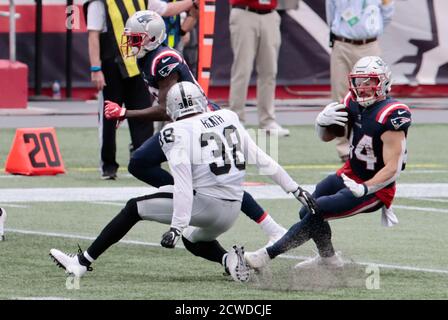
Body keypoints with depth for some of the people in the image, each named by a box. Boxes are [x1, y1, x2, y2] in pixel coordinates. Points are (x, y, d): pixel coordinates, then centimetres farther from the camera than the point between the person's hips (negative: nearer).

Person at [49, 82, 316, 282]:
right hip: (232, 211, 6)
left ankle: (83, 263, 9)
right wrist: (295, 189, 20)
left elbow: (184, 182, -16)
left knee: (134, 209, 9)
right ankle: (229, 259, 3)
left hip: (203, 203, -6)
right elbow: (262, 160, 13)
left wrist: (177, 226, -19)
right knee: (193, 239, 34)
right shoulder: (229, 119, 11)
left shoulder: (178, 133, -6)